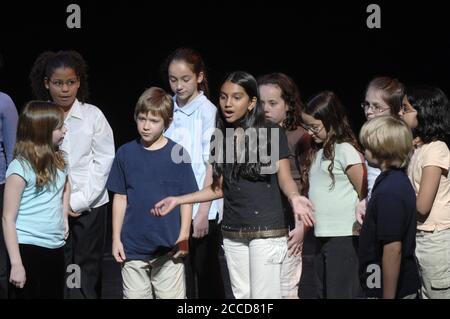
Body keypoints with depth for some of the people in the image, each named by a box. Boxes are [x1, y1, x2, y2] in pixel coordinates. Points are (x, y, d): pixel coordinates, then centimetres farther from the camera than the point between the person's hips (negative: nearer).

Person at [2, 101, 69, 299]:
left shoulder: (58, 160, 7)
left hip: (55, 248, 7)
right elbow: (8, 218, -13)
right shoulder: (20, 168, -14)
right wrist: (16, 264, -17)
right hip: (28, 249, -7)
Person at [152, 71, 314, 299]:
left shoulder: (272, 133, -6)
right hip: (232, 231, 5)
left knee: (264, 296, -7)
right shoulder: (221, 138, 8)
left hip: (266, 229, -5)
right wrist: (178, 200, 6)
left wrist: (294, 197, -27)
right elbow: (220, 187, 12)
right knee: (242, 295, 9)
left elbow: (284, 178, -5)